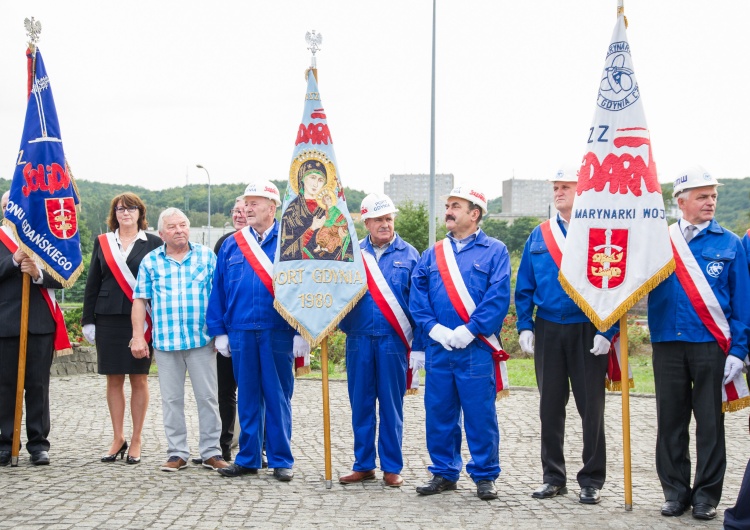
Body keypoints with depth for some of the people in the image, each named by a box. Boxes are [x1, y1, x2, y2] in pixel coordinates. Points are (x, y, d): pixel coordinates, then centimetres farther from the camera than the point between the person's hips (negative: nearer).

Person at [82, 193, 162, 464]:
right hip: (108, 319, 2)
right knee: (114, 380, 6)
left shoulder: (153, 243, 3)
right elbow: (92, 283, 10)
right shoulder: (102, 242, 10)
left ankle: (136, 441, 10)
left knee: (139, 380, 2)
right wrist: (88, 320, 5)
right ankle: (118, 438, 15)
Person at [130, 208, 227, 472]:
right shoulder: (150, 261, 8)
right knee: (171, 399, 6)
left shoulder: (207, 256, 6)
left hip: (202, 340, -1)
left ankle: (211, 452, 10)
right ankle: (177, 453, 14)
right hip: (165, 341, 1)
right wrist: (138, 336, -1)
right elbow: (140, 300, 6)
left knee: (207, 397, 2)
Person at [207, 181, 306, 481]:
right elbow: (219, 290, 12)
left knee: (278, 398, 3)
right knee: (248, 398, 10)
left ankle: (281, 460, 11)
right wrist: (219, 331, 7)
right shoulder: (231, 246, 10)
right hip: (241, 332, 3)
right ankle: (248, 458, 18)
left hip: (278, 333, -3)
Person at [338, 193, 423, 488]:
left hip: (393, 342, -2)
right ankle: (363, 465, 17)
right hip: (359, 340, 2)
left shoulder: (409, 255, 3)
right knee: (360, 405, 7)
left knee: (391, 406, 4)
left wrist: (418, 347, -3)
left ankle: (392, 467, 13)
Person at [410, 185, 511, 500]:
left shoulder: (494, 251, 2)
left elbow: (498, 297, -8)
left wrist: (468, 331, -15)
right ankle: (444, 473, 19)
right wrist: (434, 328, -7)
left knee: (480, 414, -1)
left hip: (476, 348, -4)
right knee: (439, 413, 8)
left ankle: (485, 476, 10)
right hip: (438, 347, 4)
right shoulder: (432, 254, 15)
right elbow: (417, 297, 8)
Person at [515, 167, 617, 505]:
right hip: (548, 331, 4)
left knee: (591, 407, 3)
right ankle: (553, 477, 19)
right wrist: (525, 326, 2)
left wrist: (607, 331, -12)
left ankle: (592, 481, 13)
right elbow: (524, 287, 12)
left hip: (587, 333, -4)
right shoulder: (539, 236, 9)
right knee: (550, 407, 9)